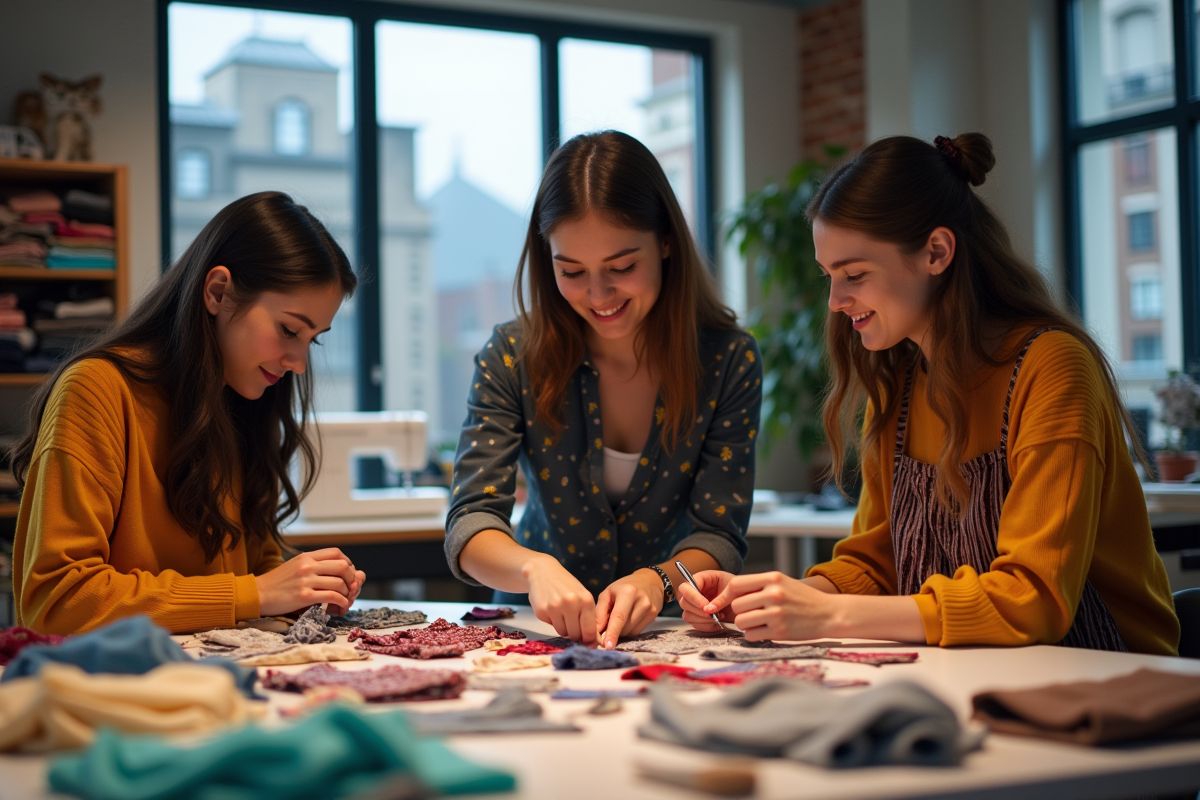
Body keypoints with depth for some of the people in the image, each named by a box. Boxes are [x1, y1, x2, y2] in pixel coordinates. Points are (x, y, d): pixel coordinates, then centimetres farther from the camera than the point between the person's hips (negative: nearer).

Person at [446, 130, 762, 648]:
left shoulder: (728, 359, -10)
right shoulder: (512, 357, -10)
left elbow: (719, 536, -11)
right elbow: (471, 520, -17)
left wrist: (658, 581, -34)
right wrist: (534, 567, -39)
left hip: (668, 629, 1)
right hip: (540, 627, 0)